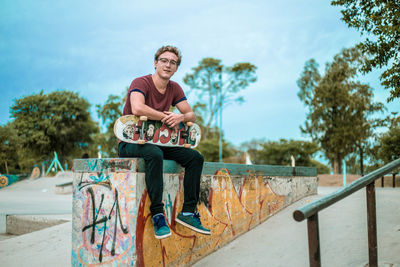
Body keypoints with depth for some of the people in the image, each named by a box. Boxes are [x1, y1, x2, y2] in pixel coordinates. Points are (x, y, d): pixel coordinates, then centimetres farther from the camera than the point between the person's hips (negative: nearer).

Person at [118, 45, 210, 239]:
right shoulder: (141, 83, -13)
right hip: (131, 143, -7)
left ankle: (188, 212, -5)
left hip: (155, 141, 7)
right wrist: (166, 117, -22)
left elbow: (192, 115, 7)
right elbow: (137, 108, -34)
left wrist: (181, 117, -18)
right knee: (155, 154, -39)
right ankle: (157, 214, -32)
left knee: (195, 157, -9)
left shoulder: (174, 88, 9)